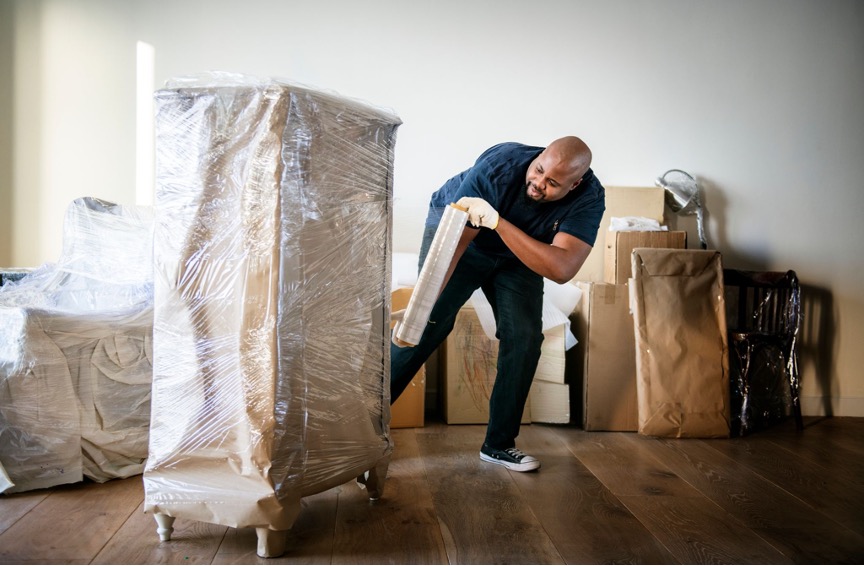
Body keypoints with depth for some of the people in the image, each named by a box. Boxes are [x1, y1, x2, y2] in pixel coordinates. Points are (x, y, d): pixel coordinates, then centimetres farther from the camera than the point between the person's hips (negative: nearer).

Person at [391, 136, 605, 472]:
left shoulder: (589, 198, -29)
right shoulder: (499, 166, -35)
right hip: (456, 226, -3)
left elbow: (562, 269, -43)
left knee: (525, 338, -10)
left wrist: (498, 222, -51)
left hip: (517, 256, 3)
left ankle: (499, 444, 5)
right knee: (428, 325, -15)